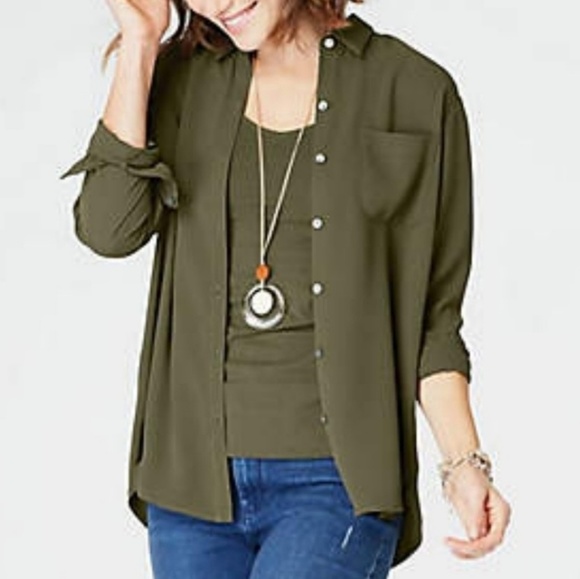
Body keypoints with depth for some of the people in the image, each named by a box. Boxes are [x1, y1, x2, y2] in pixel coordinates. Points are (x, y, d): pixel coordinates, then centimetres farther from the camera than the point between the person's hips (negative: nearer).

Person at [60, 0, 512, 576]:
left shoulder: (416, 93, -2)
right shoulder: (184, 78, 7)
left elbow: (434, 313, 1)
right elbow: (109, 229, -9)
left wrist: (463, 462, -10)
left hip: (339, 483, -4)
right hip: (193, 476, 4)